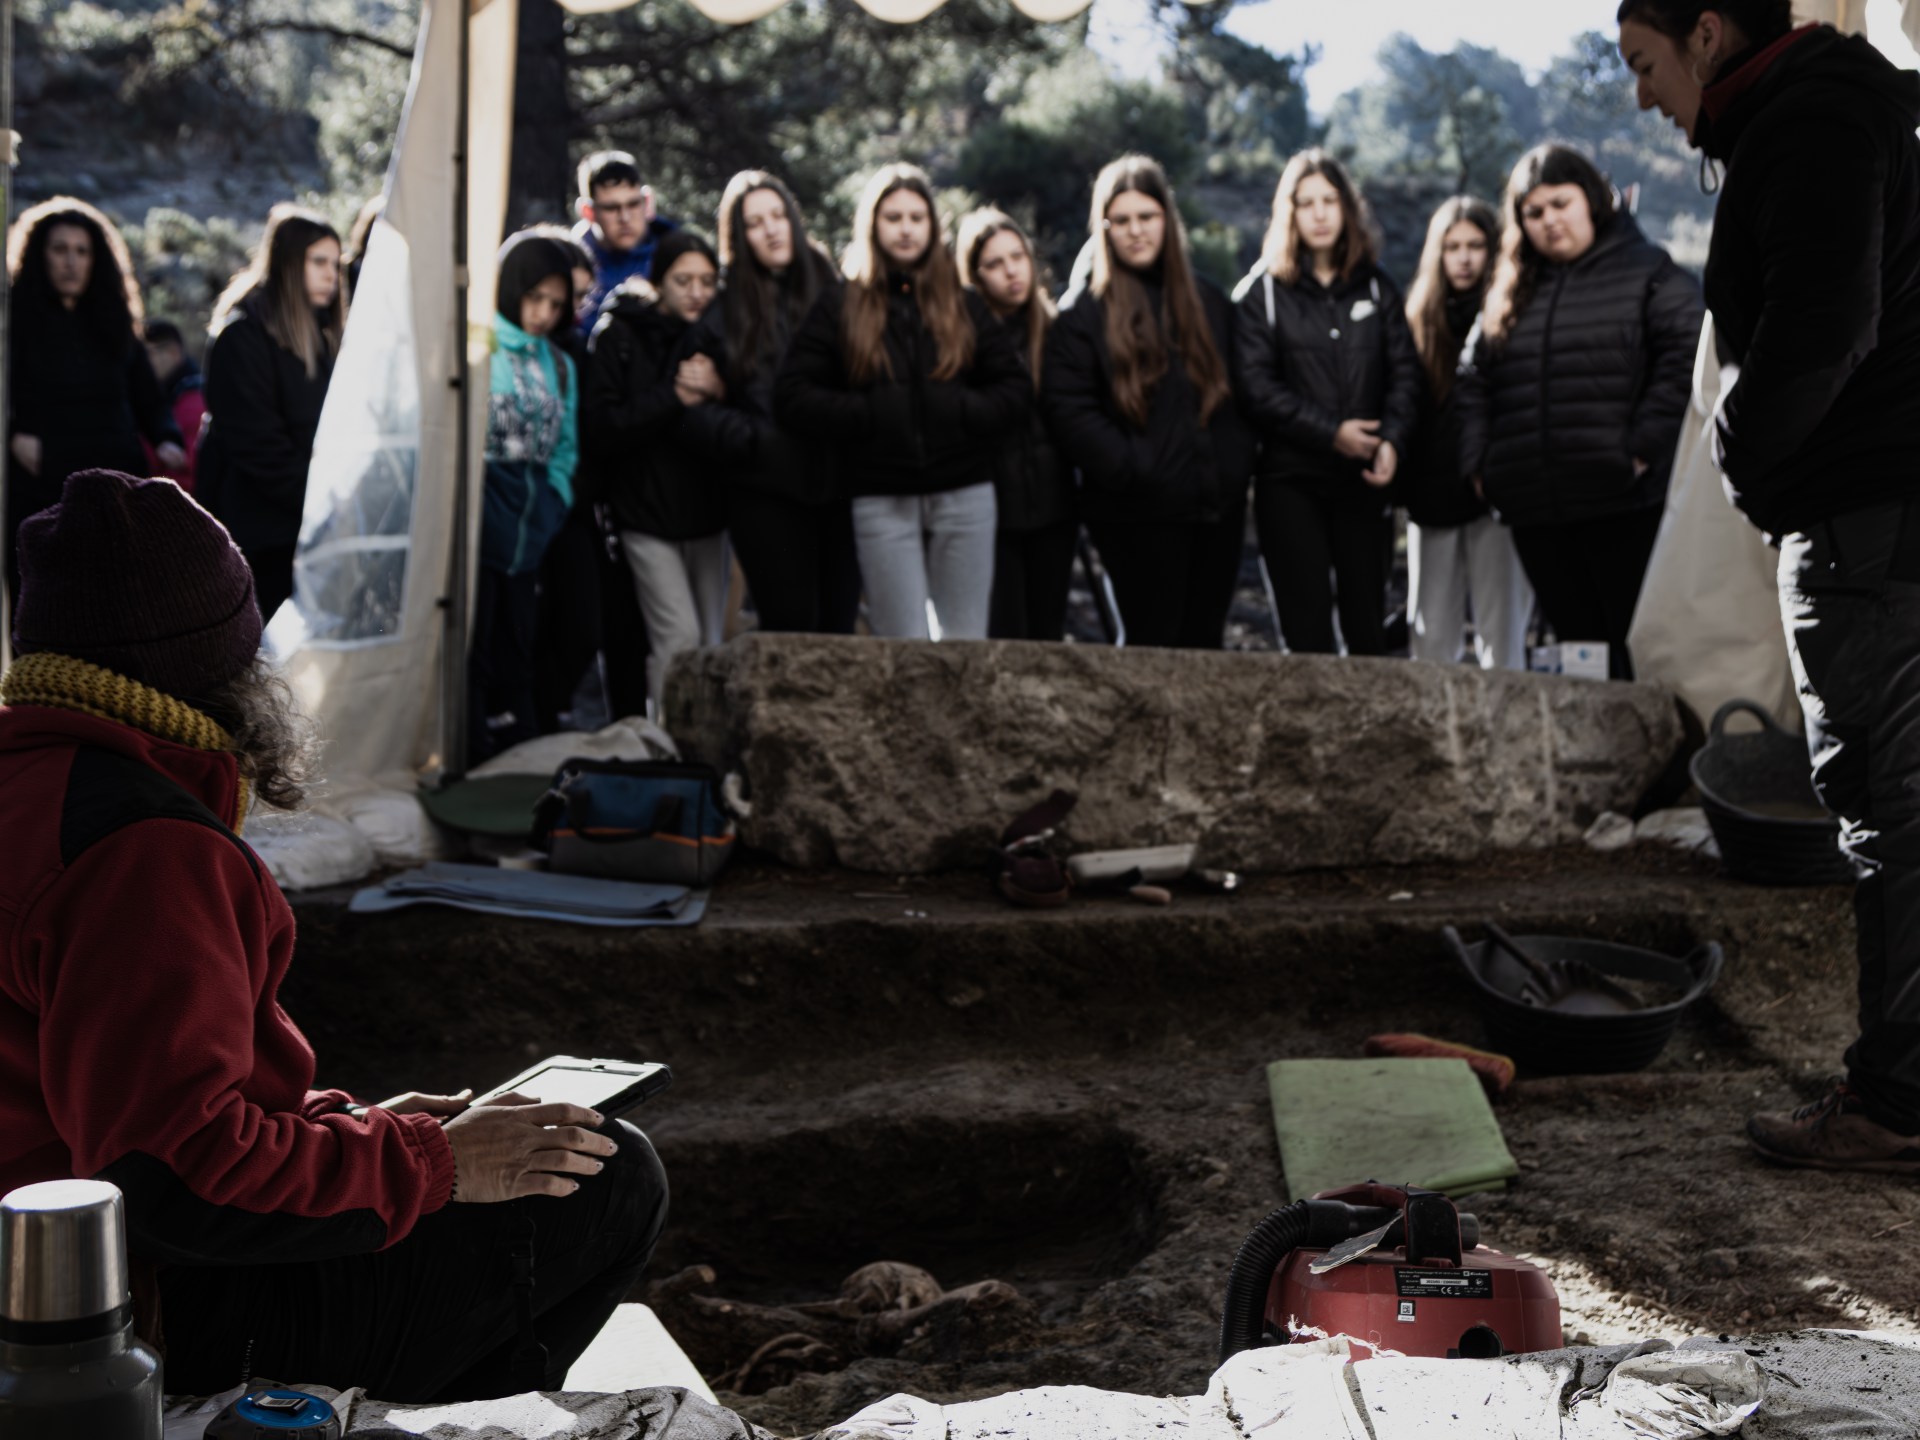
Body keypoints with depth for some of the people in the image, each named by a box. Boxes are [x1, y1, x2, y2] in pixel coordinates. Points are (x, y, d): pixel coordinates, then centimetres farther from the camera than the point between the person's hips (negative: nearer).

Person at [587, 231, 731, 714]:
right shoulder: (621, 337, -4)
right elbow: (602, 430, -12)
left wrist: (717, 392, -16)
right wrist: (675, 398, -16)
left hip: (707, 511, 4)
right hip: (648, 515, -4)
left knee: (713, 643, 5)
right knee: (679, 637, -12)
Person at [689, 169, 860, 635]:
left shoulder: (832, 291, 10)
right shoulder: (722, 309, 4)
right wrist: (757, 440, -13)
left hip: (836, 483, 3)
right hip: (767, 492, -2)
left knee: (839, 623, 3)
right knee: (790, 624, -5)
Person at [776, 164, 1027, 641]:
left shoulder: (965, 305, 13)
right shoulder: (839, 308, 7)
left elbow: (1015, 391, 9)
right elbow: (792, 398, 0)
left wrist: (961, 412, -9)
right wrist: (869, 416, -11)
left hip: (964, 495, 2)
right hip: (882, 503, -2)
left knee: (966, 643, 4)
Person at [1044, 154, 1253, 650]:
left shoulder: (1207, 300, 13)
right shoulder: (1084, 309, -3)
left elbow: (1238, 390, 17)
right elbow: (1067, 408, -10)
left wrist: (1238, 464, 2)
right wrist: (1131, 470, -17)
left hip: (1219, 506, 5)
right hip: (1139, 515, -5)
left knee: (1204, 643, 11)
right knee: (1154, 644, 1)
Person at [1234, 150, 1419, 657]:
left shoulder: (1376, 288, 12)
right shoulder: (1263, 292, 3)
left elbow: (1405, 372, 5)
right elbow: (1256, 386, -7)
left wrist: (1392, 441, -13)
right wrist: (1330, 432, -15)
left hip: (1365, 481, 2)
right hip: (1291, 481, -2)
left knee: (1368, 627, 4)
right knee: (1308, 632, -3)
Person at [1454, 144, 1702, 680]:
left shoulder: (1648, 272, 3)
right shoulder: (1511, 295, 18)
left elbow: (1687, 356, -8)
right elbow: (1472, 384, 19)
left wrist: (1643, 448, -14)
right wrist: (1479, 465, 6)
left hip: (1625, 506, -5)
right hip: (1535, 514, 5)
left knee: (1640, 648, -2)